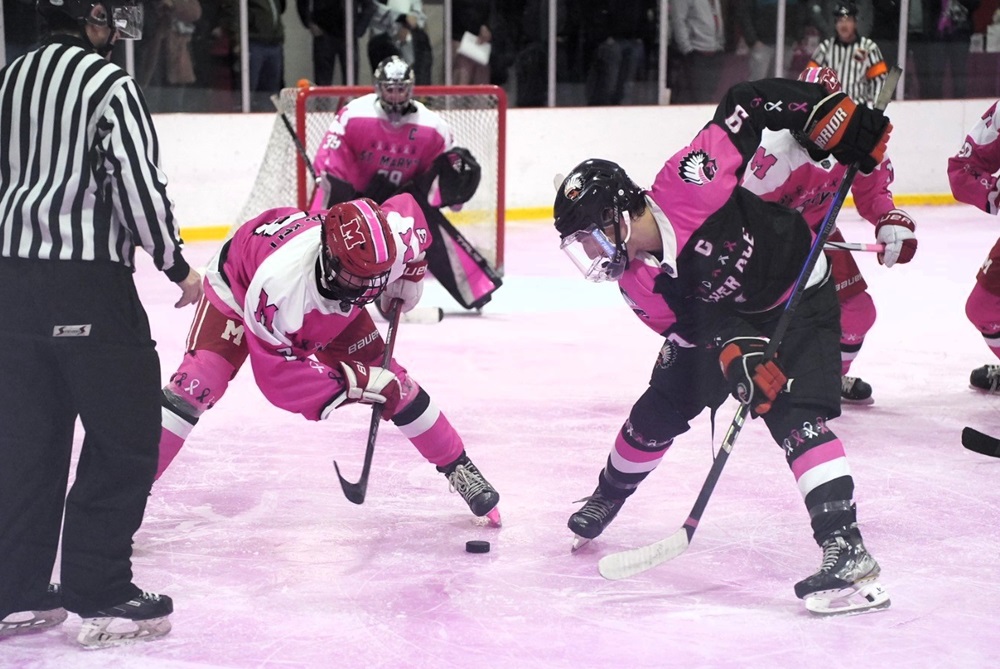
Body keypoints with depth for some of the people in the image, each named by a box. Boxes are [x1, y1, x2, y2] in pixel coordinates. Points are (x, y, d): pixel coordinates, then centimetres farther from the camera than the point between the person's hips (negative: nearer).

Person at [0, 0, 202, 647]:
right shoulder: (107, 82, -10)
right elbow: (136, 181, -15)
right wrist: (177, 264, -4)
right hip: (87, 280, -8)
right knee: (126, 433, 2)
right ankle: (100, 594, 3)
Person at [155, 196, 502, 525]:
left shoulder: (390, 244, -36)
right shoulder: (279, 283, -48)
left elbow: (408, 206, -9)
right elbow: (276, 373, -36)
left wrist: (410, 277, -5)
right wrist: (353, 383, -39)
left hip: (329, 309, 4)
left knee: (392, 382, -2)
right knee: (197, 382, -23)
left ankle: (458, 467, 16)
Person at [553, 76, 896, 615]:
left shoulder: (685, 183, -34)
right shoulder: (638, 285, -15)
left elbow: (748, 105, -26)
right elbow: (691, 329, -13)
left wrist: (841, 120, -29)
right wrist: (736, 357, -34)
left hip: (800, 297, -6)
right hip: (725, 317, 6)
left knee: (796, 417, -23)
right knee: (660, 409, 10)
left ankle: (846, 546, -29)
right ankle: (609, 495, 37)